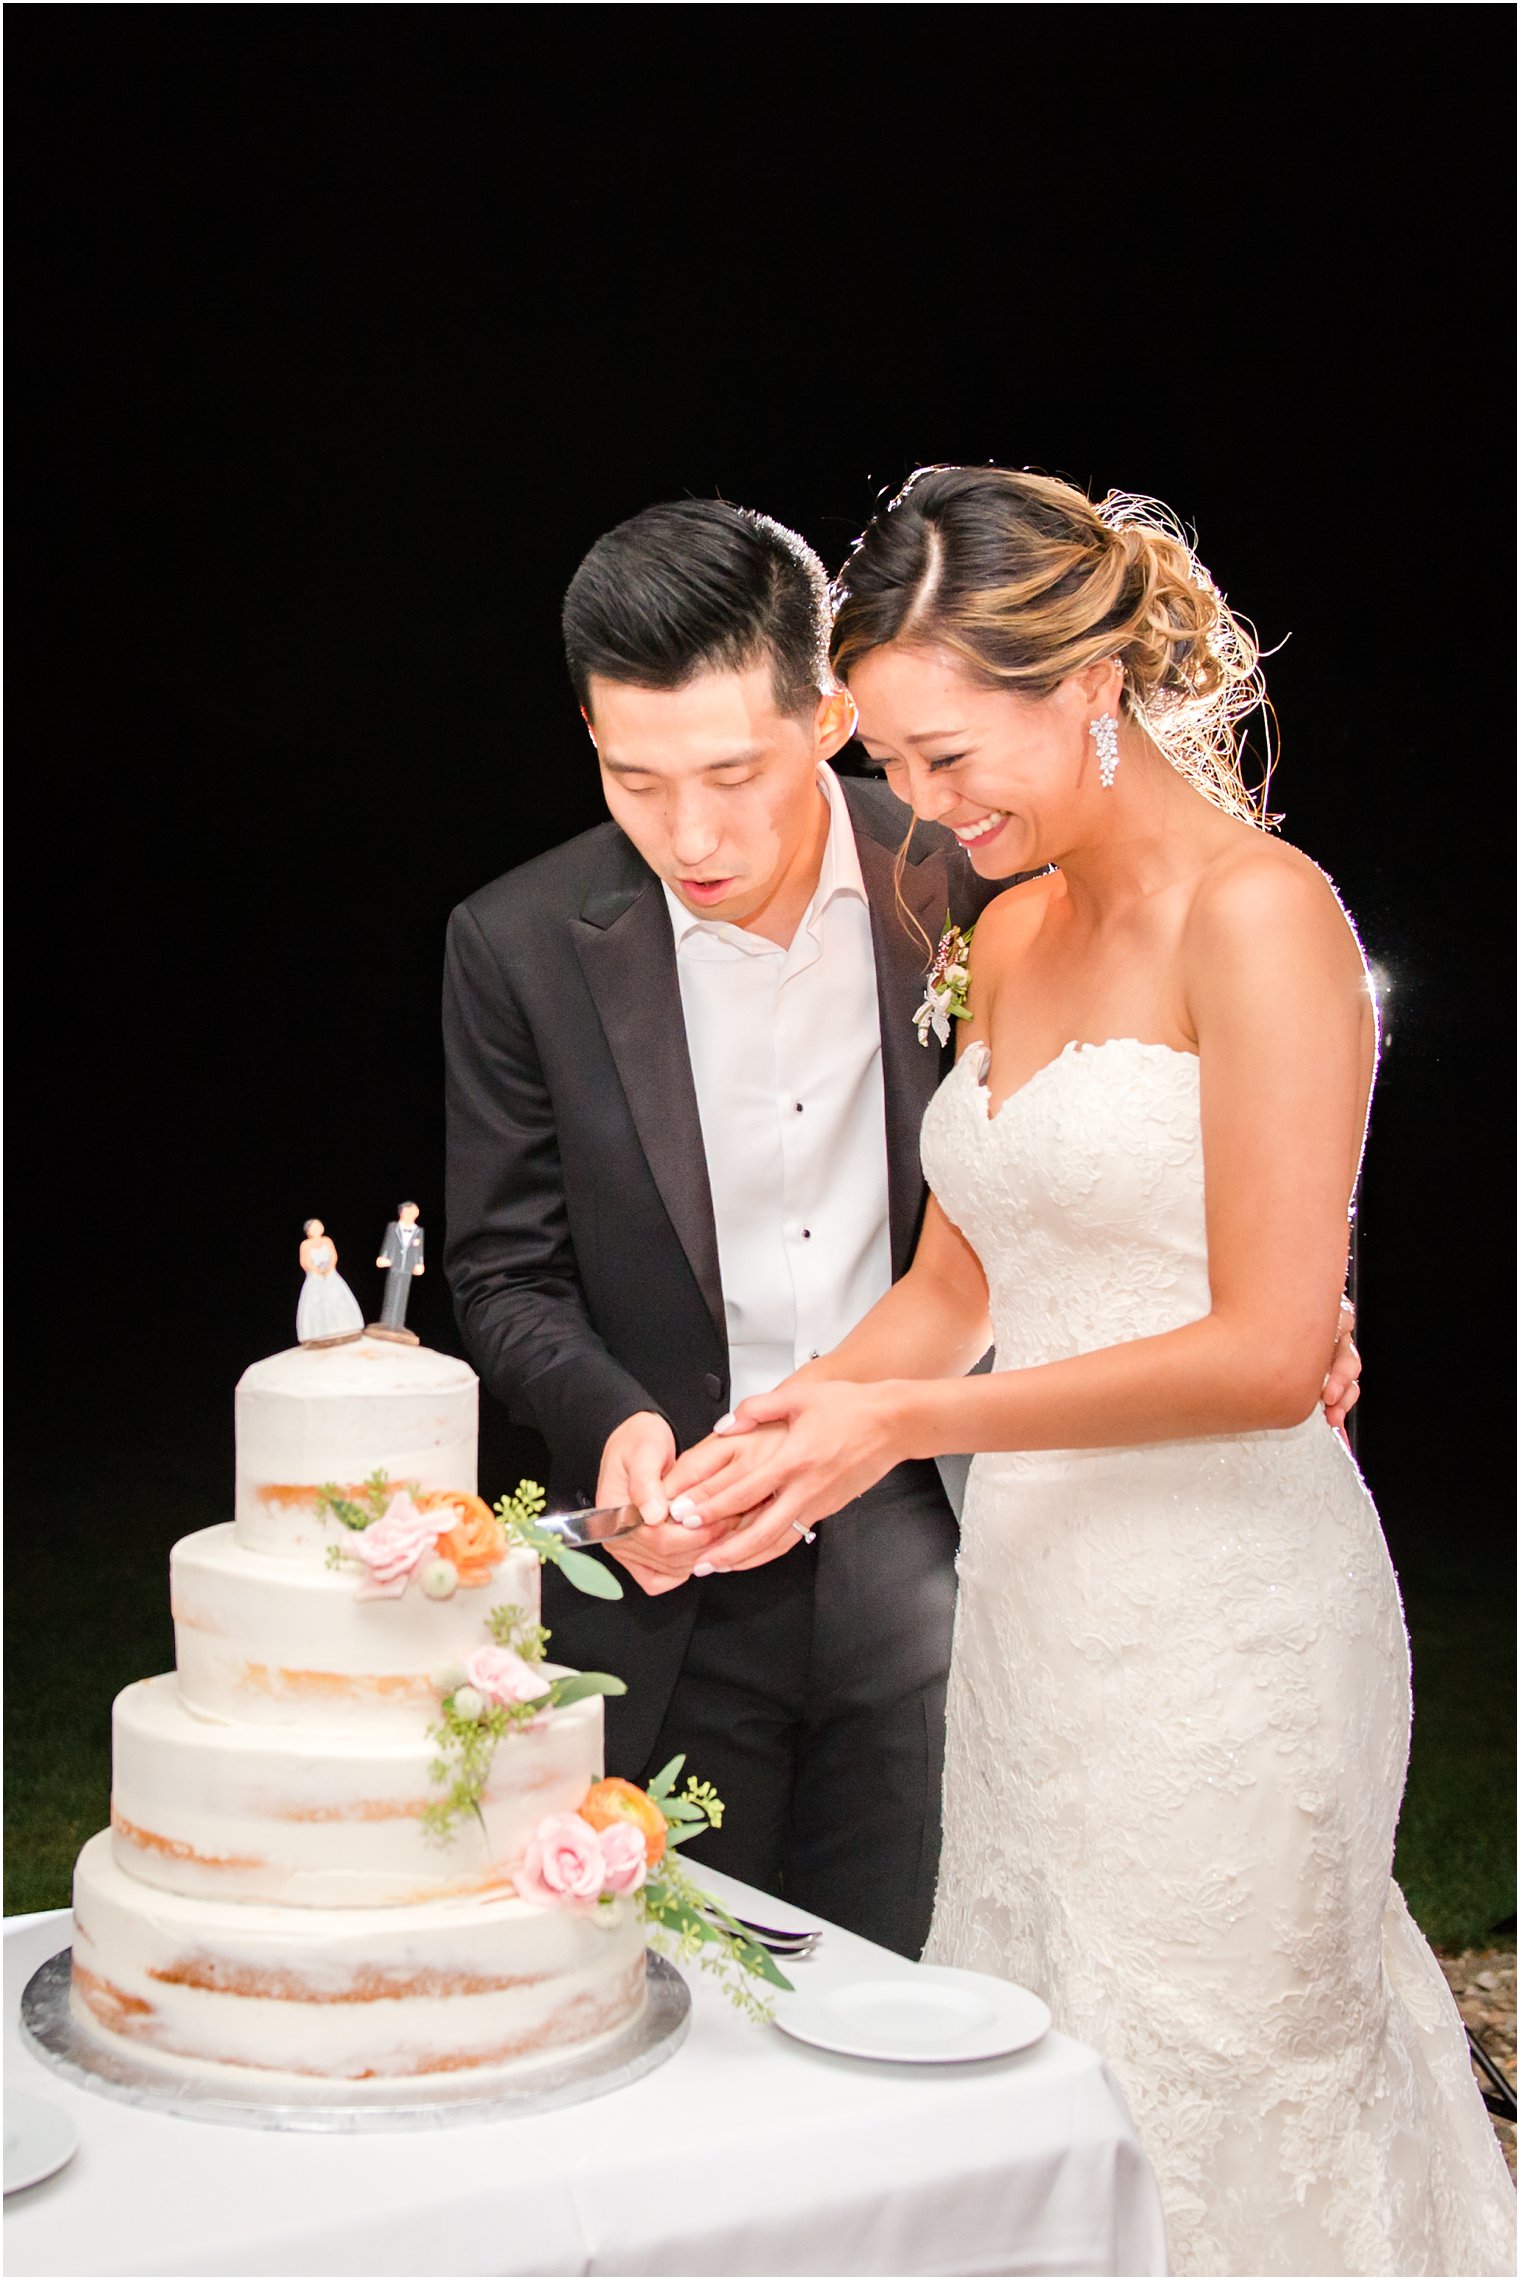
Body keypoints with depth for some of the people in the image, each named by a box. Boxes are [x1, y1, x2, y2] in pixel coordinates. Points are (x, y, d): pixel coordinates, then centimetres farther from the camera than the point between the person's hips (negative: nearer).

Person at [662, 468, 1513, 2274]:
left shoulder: (1258, 916, -13)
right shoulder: (1012, 931, 11)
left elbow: (1265, 1352, -17)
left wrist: (908, 1423, -15)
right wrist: (765, 1437, 0)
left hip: (1220, 1623, -7)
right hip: (1029, 1594, 7)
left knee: (1200, 2115, 5)